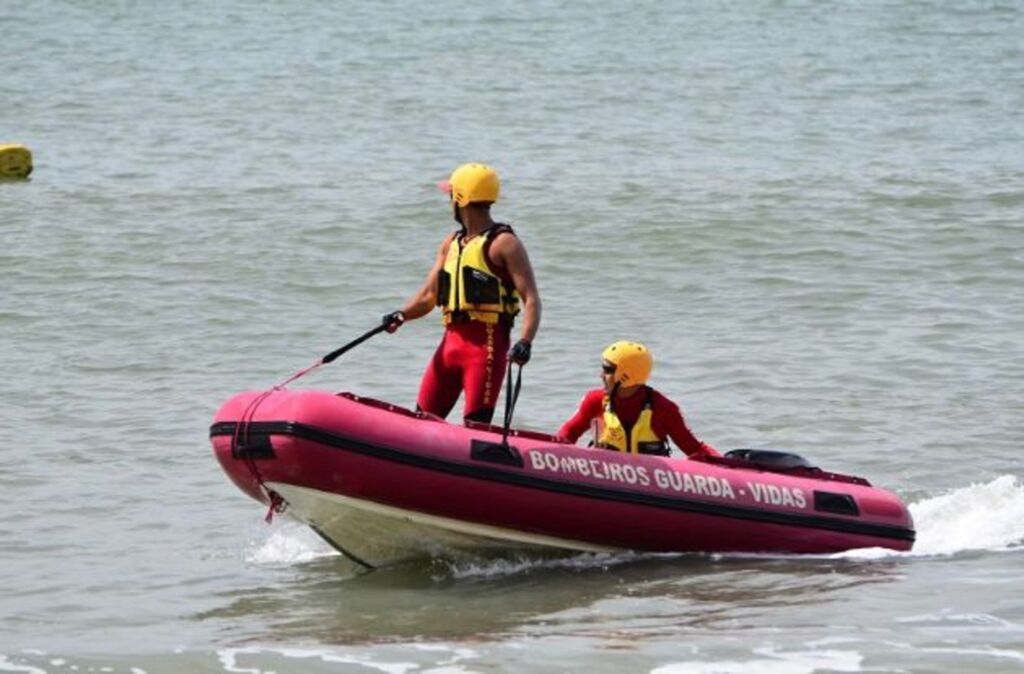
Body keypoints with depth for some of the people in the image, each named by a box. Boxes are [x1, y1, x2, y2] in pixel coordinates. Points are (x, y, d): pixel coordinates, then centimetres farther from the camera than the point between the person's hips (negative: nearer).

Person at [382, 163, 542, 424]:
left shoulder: (503, 243, -5)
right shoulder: (452, 243, 19)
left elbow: (531, 299, -12)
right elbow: (429, 295, 17)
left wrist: (525, 342, -28)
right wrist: (402, 316, -3)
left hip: (487, 343, -8)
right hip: (451, 340, 8)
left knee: (476, 425, -14)